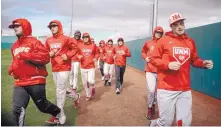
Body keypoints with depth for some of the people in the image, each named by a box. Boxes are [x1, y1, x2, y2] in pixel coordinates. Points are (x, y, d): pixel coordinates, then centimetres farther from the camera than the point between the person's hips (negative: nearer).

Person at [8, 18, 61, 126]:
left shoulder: (34, 42, -8)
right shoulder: (14, 46, 15)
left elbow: (46, 57, -20)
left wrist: (27, 55, -23)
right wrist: (12, 67, 9)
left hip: (36, 82, -6)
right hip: (19, 83, 6)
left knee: (42, 106, 11)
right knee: (17, 109, -6)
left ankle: (58, 112, 40)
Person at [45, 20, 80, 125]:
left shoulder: (66, 39, -8)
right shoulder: (48, 40, 8)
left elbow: (75, 48, -3)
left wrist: (67, 55, -15)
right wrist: (49, 54, -5)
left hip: (64, 68, -7)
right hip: (54, 69, 7)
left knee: (60, 90, -6)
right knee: (61, 89, 17)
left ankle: (59, 115, 4)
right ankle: (75, 96, 43)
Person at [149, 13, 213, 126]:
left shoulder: (190, 42, 11)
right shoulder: (164, 40, -2)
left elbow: (194, 60, 19)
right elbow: (153, 59, -2)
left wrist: (203, 63, -2)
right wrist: (168, 65, -17)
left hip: (185, 89, 5)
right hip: (166, 89, -4)